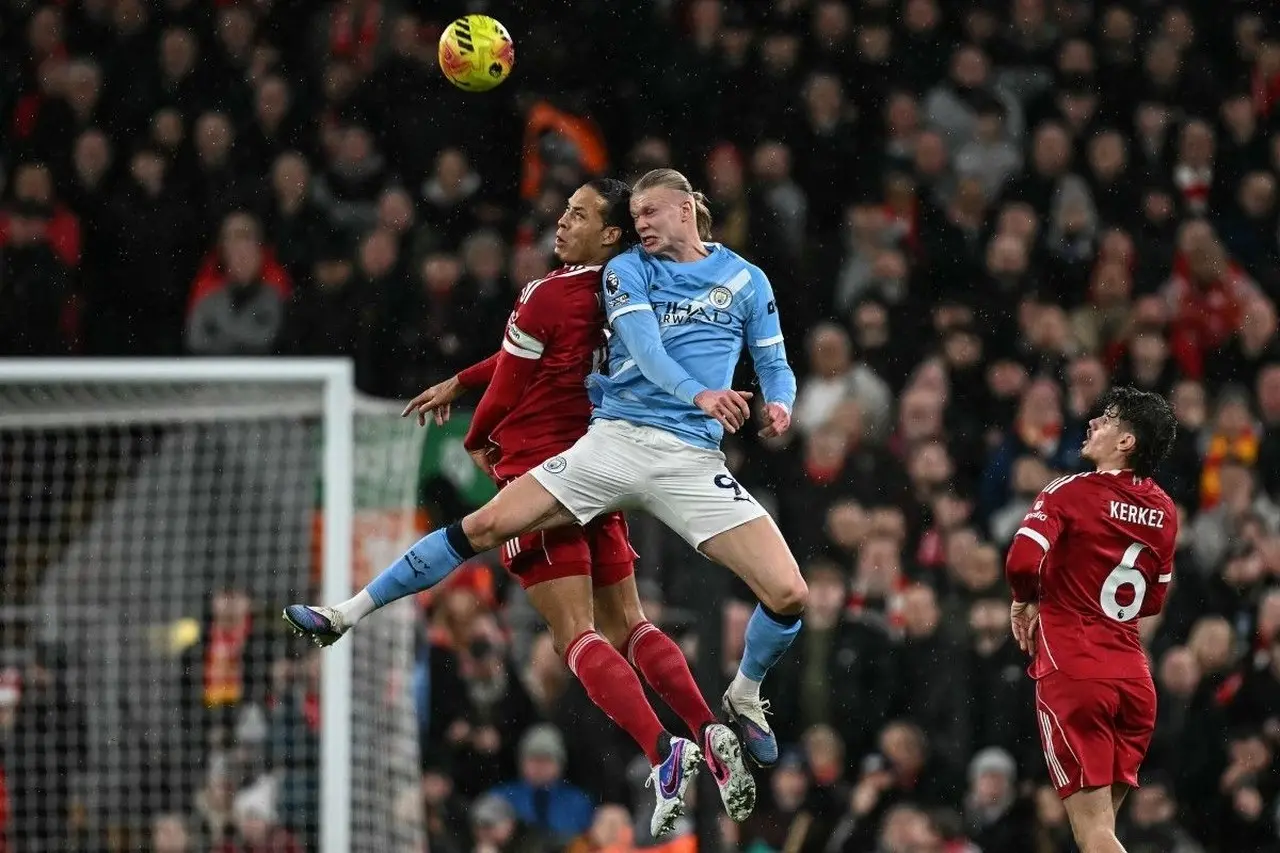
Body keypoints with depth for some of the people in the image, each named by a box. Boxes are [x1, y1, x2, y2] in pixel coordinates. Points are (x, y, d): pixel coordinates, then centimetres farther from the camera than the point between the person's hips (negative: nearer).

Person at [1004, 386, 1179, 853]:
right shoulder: (1164, 511, 10)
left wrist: (1028, 602, 1)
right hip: (1133, 676, 6)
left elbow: (1022, 564, -19)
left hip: (1073, 672, -6)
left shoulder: (1071, 492, -8)